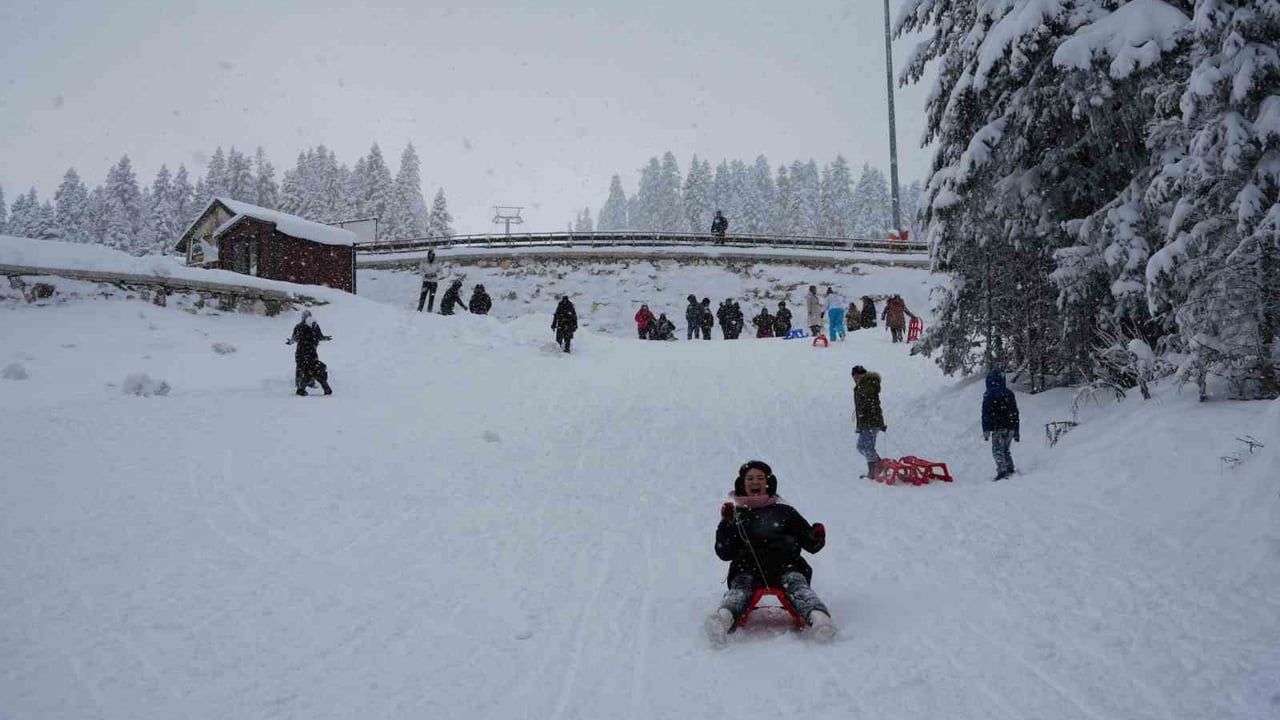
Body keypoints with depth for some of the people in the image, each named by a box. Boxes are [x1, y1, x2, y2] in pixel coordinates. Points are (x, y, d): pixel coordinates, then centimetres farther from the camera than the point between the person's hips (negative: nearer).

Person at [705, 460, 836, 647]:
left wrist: (818, 538, -3)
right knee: (740, 586, -31)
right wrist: (726, 524, 0)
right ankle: (725, 618, -61)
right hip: (748, 567, 0)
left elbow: (810, 544, 21)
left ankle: (817, 617, -57)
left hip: (784, 564, 0)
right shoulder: (736, 514, 24)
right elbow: (724, 553, 14)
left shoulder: (784, 511, 25)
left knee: (796, 582, -31)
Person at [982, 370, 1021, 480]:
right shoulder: (1009, 393, 16)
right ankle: (1010, 470, 11)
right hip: (1011, 427, 6)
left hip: (998, 427, -6)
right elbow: (1015, 413, 19)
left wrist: (986, 430, -8)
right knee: (1005, 450, 18)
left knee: (997, 450, -5)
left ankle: (1002, 471, -19)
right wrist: (1017, 432, 23)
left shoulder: (989, 395, -3)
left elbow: (986, 414, -8)